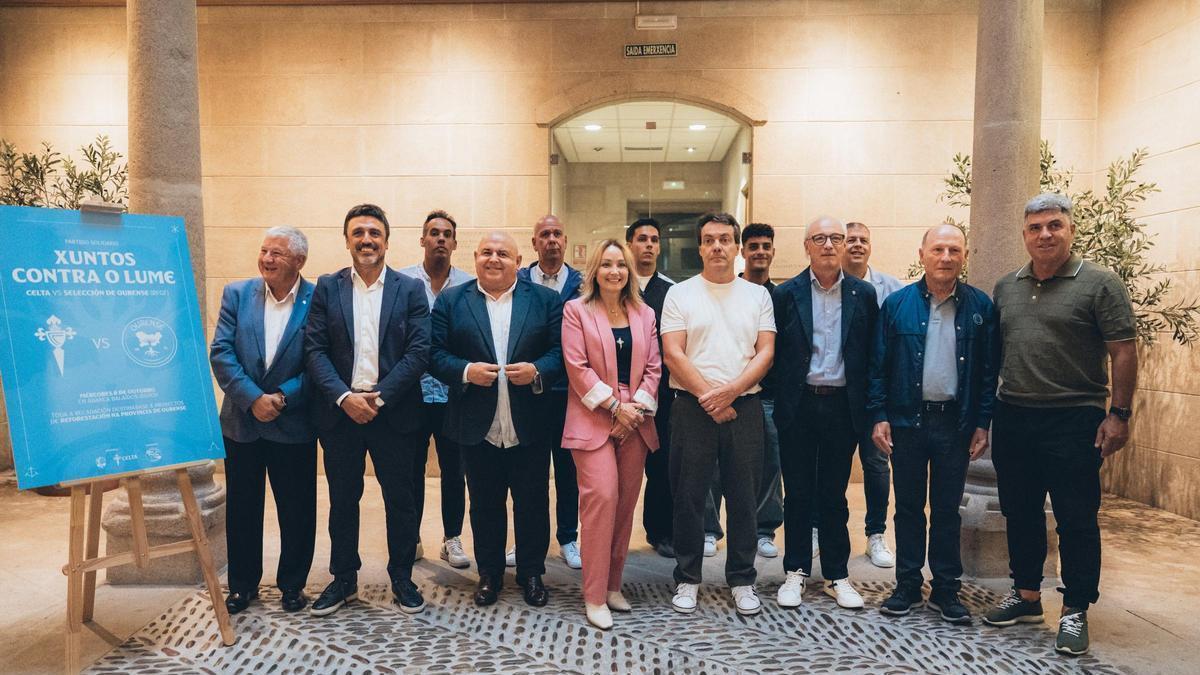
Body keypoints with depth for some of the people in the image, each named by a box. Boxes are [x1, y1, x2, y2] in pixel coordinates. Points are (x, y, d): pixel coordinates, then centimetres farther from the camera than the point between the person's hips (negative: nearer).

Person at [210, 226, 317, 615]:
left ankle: (292, 584, 26)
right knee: (241, 507, 13)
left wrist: (282, 397, -18)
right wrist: (253, 399, -15)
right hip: (241, 421, 3)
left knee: (296, 509, 8)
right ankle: (243, 585, 29)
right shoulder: (237, 294, 1)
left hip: (294, 425, -2)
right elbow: (221, 352, -5)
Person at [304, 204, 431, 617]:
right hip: (340, 411, 1)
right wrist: (344, 397, -14)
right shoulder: (327, 288, 5)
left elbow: (419, 351, -6)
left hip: (394, 412, -1)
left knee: (400, 499, 8)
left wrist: (380, 397, -14)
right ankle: (343, 580, 27)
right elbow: (315, 350, -1)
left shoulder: (410, 289, 1)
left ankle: (402, 579, 24)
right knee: (342, 500, 12)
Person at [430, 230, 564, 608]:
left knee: (533, 504, 10)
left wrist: (537, 372, -20)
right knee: (485, 505, 13)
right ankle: (489, 574, 30)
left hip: (530, 426, 0)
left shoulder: (545, 300, 3)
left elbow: (560, 351, -2)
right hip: (477, 428, 1)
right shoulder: (451, 301, 4)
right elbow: (436, 354, -1)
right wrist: (466, 371, -18)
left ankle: (532, 573, 28)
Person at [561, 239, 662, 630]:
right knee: (602, 497, -13)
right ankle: (594, 597, -4)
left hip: (635, 421, 4)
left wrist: (638, 408, -6)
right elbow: (577, 367, -6)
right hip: (594, 419, -4)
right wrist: (615, 406, -12)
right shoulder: (576, 311, 2)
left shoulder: (644, 314, 13)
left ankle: (613, 585, 19)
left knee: (626, 502, 6)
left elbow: (653, 368, 9)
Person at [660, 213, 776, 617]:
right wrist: (707, 396, -12)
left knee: (744, 498, 8)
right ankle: (687, 579, 19)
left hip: (744, 408, 2)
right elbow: (673, 354, -4)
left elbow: (766, 353, 1)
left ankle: (742, 580, 22)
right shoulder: (680, 294, 4)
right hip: (692, 408, -1)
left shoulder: (757, 295, 9)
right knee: (689, 497, 5)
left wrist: (729, 391, -13)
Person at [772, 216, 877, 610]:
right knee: (797, 493, 8)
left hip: (842, 405, 1)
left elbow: (871, 355, 4)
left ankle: (837, 575, 22)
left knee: (834, 495, 10)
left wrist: (865, 406, 0)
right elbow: (774, 352, 2)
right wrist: (781, 393, -2)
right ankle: (796, 572, 21)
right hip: (798, 405, -1)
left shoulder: (863, 294, 4)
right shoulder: (787, 293, 1)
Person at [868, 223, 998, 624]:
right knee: (908, 507, 9)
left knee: (948, 509, 10)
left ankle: (946, 590, 21)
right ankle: (908, 586, 20)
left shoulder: (980, 306, 1)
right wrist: (879, 417, -5)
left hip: (955, 422, 0)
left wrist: (982, 423, -2)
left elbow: (988, 370, 3)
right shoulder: (897, 303, 0)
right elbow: (879, 365, 0)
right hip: (907, 419, 0)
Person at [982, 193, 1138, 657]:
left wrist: (1119, 415, -11)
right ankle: (1026, 596, 29)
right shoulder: (1006, 287, 10)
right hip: (1013, 418, 5)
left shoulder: (1100, 284, -5)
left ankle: (1075, 612, 17)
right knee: (1020, 514, 14)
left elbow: (1124, 351, -7)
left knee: (1076, 520, 3)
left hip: (1073, 420, -5)